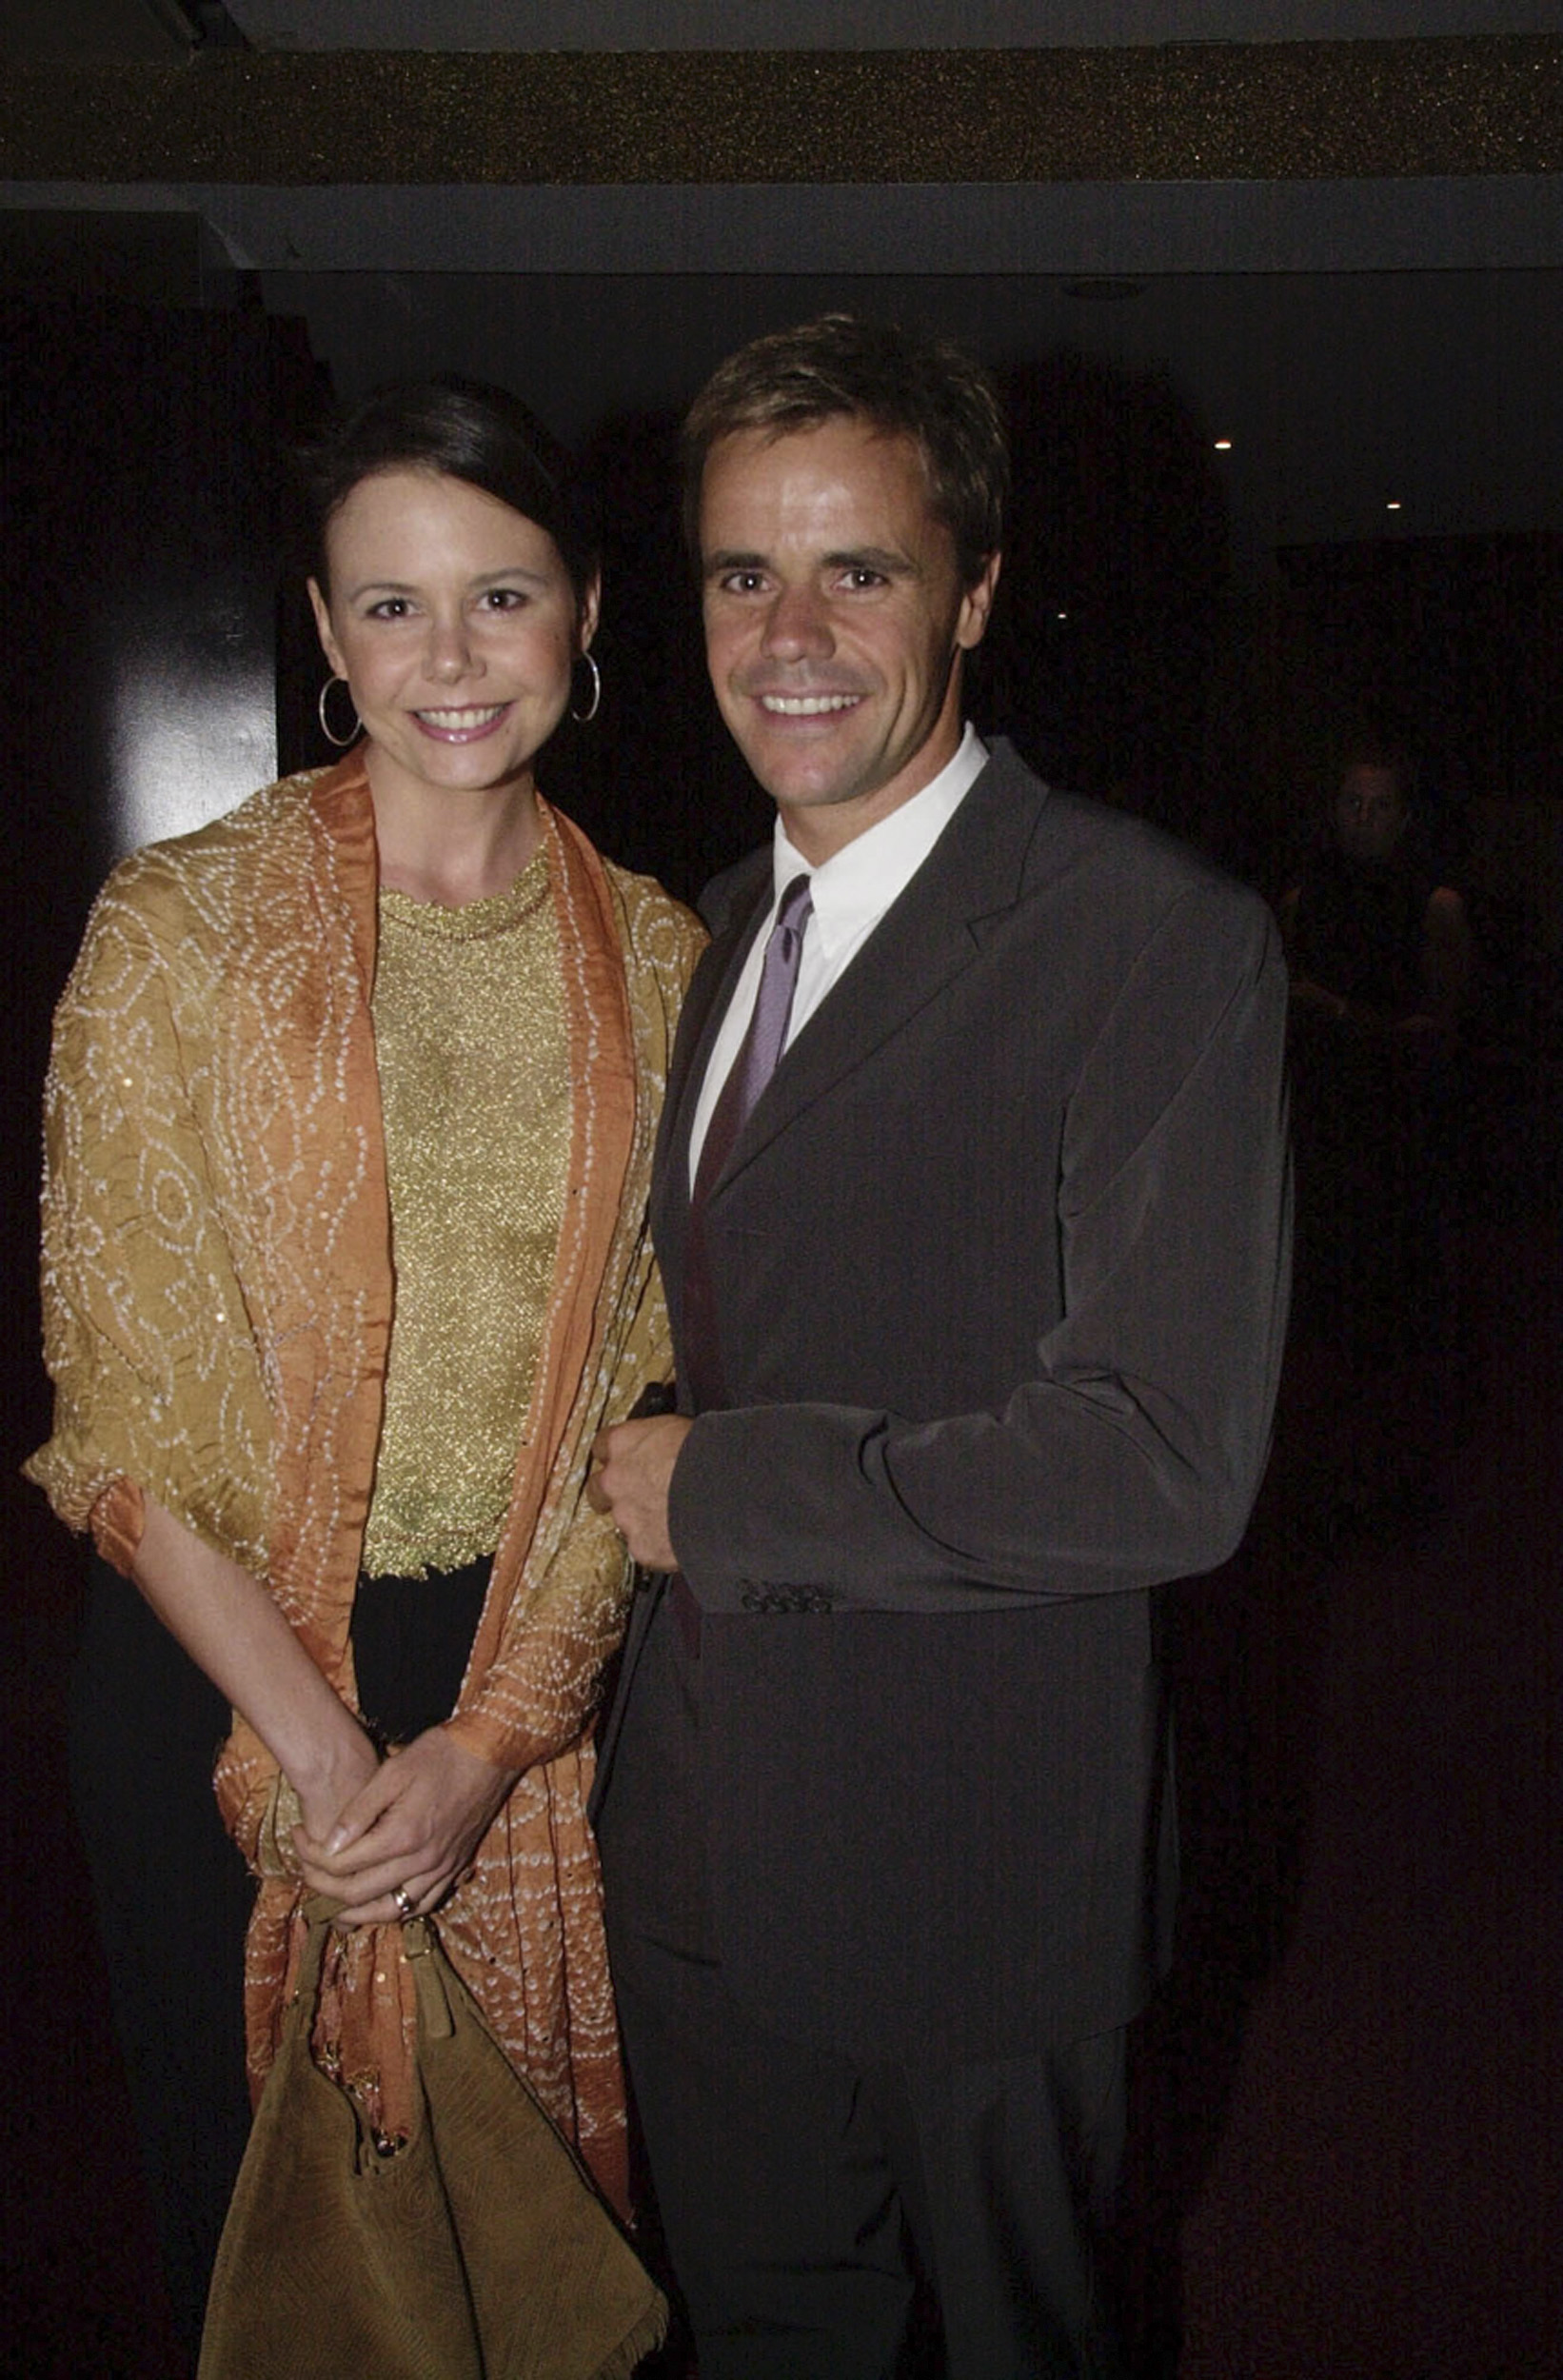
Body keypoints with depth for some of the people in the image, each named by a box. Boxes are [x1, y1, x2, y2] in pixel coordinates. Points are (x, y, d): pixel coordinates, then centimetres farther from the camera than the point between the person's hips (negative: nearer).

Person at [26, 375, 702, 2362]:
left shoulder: (655, 959, 0)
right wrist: (317, 1748, -14)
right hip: (223, 1673, -2)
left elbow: (639, 1382, -1)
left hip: (529, 1680, 2)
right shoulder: (179, 926, -9)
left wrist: (487, 1745, -9)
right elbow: (129, 1400, -11)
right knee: (253, 2195, 17)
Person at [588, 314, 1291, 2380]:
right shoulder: (727, 924, 6)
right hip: (697, 1827, 7)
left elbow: (1168, 1464, -25)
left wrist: (726, 1490, -19)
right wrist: (636, 1471, 0)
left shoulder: (1159, 943, -19)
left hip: (972, 1859, -6)